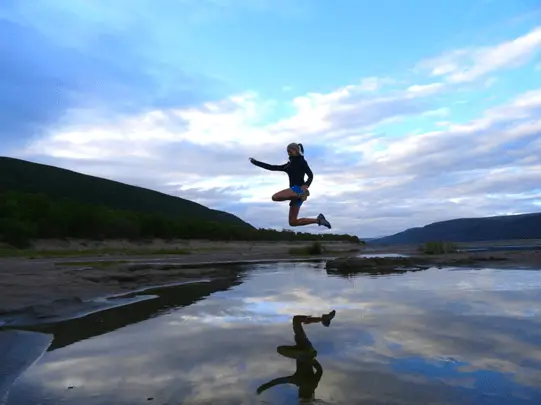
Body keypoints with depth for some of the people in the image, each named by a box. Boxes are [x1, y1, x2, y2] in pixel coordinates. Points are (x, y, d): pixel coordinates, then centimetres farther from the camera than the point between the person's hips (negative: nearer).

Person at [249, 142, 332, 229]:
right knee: (293, 222, 3)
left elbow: (310, 175, -5)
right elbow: (272, 167, 21)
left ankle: (301, 195, -30)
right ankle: (318, 220, 7)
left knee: (275, 197, -27)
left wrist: (306, 185, -25)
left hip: (299, 188, -8)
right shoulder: (288, 165, 23)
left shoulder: (301, 161, 4)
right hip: (295, 192, 8)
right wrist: (256, 162, 19)